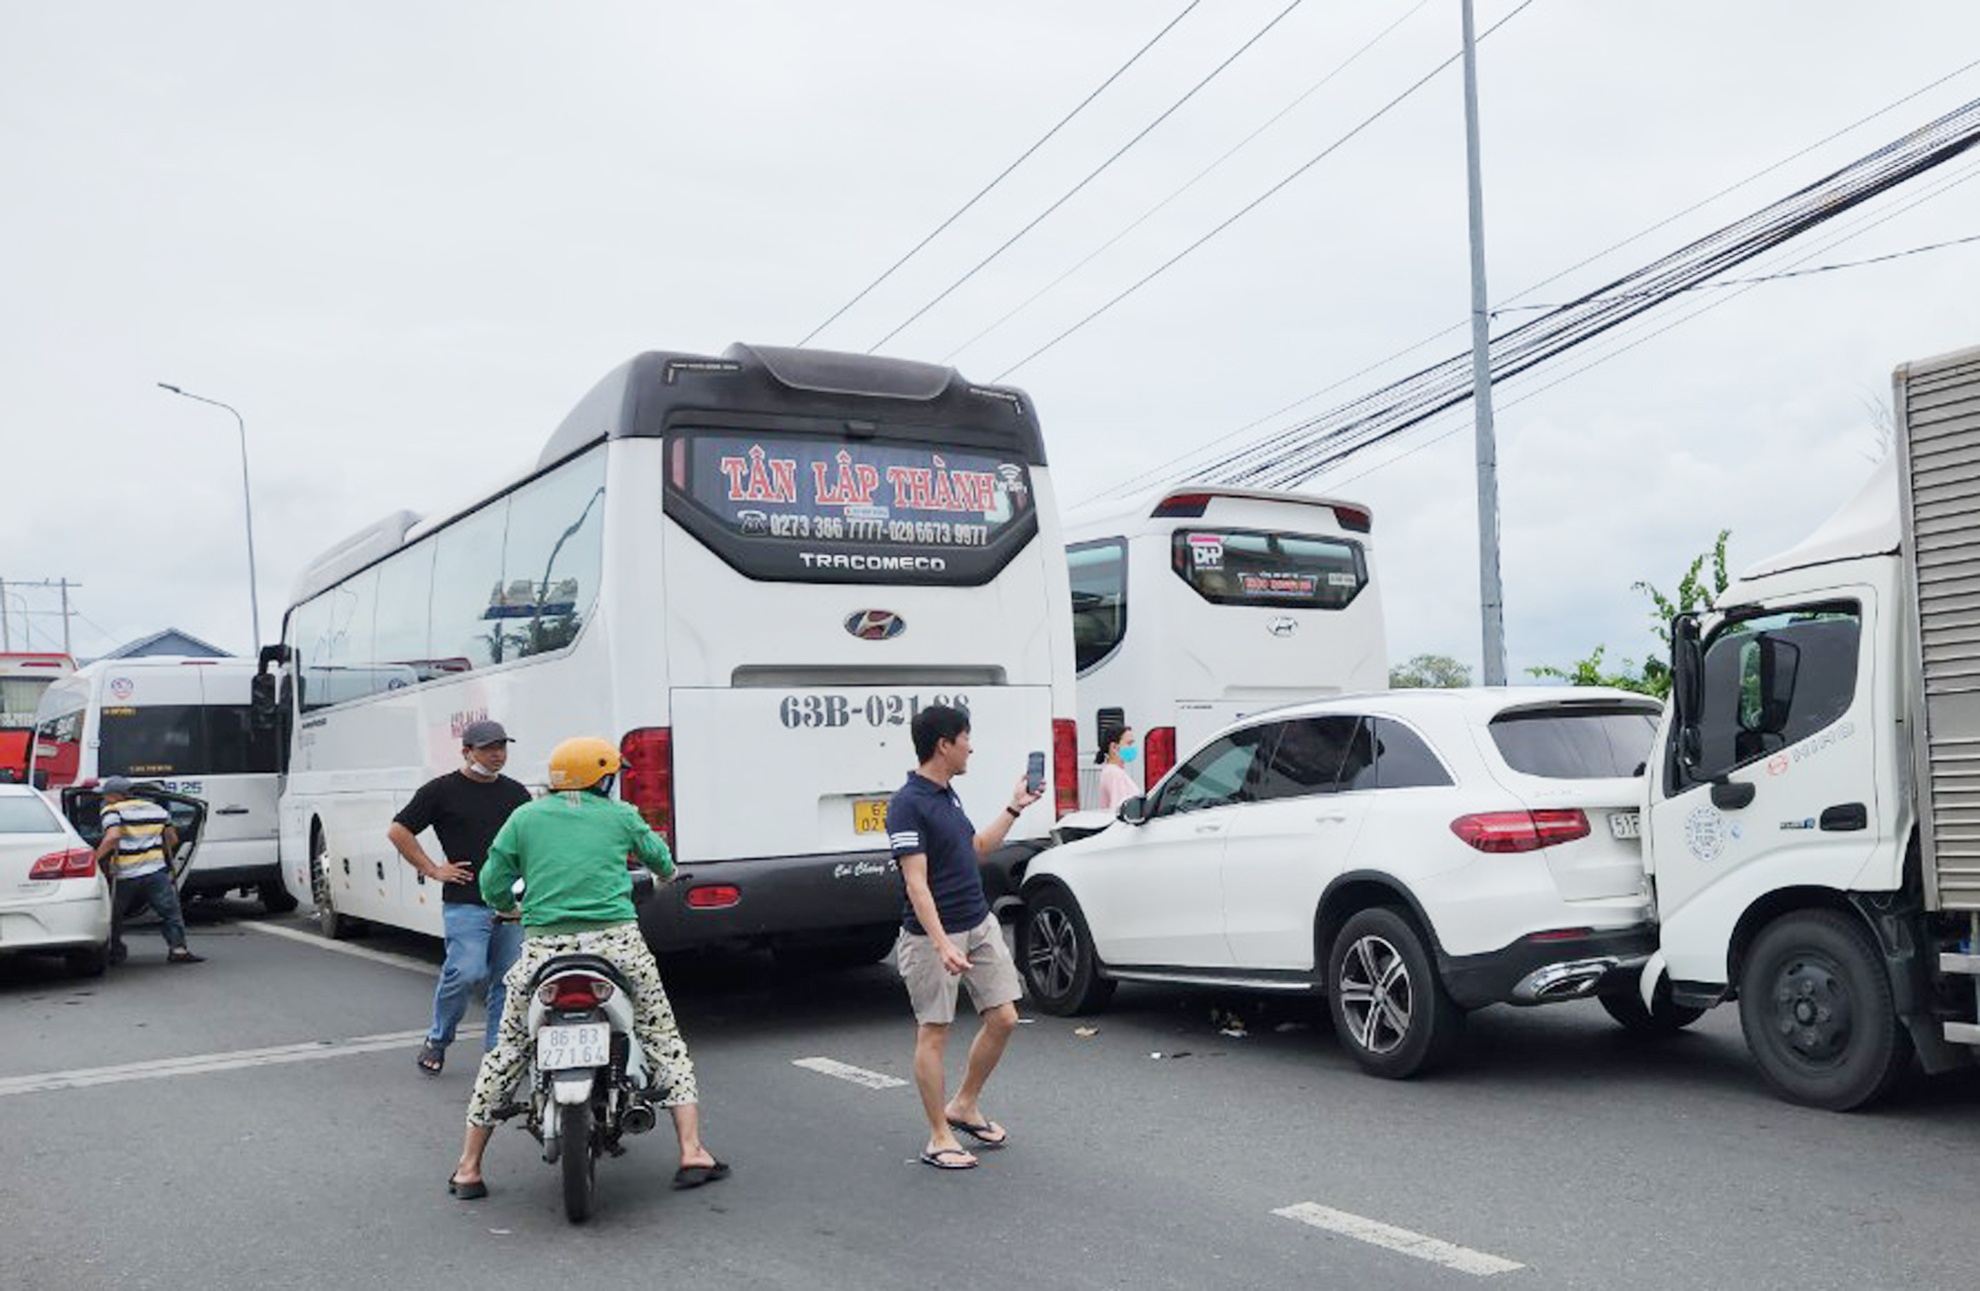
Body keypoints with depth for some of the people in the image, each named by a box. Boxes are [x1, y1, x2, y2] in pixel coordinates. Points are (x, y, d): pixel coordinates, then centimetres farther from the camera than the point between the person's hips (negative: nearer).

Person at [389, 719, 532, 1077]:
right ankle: (437, 1040, 8)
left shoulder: (516, 793, 17)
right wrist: (433, 870, -1)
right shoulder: (442, 790, 2)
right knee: (466, 973, -14)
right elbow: (398, 831, 4)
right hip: (465, 902, -5)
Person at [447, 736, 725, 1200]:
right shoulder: (620, 815, 11)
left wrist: (510, 904, 35)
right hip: (615, 940, -1)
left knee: (506, 1052, 15)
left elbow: (493, 887, 11)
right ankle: (692, 1153, 4)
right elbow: (657, 855, 29)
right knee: (664, 1042, 11)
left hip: (544, 945, 1)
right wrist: (668, 874, 52)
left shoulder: (524, 818, 10)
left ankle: (467, 1169, 17)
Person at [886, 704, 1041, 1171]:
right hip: (932, 935, -9)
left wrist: (1014, 808, 22)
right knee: (933, 1032, 2)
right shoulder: (908, 805, -17)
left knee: (1003, 1019, 8)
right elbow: (916, 883, -23)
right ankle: (939, 1139, 12)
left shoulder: (947, 795, 11)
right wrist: (942, 944, -30)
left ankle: (964, 1107, 26)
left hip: (981, 925, 9)